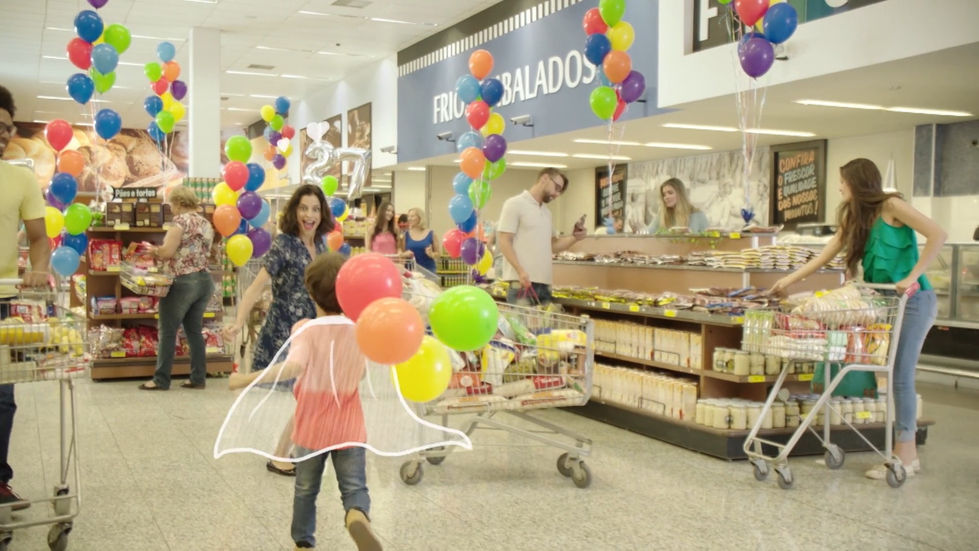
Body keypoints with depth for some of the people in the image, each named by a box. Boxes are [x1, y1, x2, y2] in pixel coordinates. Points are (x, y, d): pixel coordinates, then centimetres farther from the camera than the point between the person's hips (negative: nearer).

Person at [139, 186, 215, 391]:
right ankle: (198, 378, 11)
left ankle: (161, 380, 4)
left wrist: (153, 250, 3)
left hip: (182, 282, -7)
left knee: (168, 331, 1)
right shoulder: (206, 223, 12)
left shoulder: (181, 220, -11)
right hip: (205, 280, 8)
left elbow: (167, 252, -18)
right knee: (195, 330, 11)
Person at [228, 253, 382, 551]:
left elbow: (294, 366, -37)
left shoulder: (306, 329, -18)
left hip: (312, 428, -1)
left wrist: (245, 380, -36)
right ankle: (358, 517, -26)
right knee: (354, 488, 5)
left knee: (305, 491, 20)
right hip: (349, 428, 1)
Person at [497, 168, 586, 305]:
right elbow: (504, 241, -9)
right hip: (522, 282, -7)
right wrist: (520, 271, -20)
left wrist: (574, 237, 6)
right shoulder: (515, 204, -2)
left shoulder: (546, 212, 21)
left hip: (544, 283, 8)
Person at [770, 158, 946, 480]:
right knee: (897, 375, 5)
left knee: (900, 374, -6)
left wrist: (912, 277, -21)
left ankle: (905, 456, 0)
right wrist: (790, 280, 15)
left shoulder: (890, 206, -9)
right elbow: (825, 256, 18)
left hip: (913, 300, -7)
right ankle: (908, 452, 11)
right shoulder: (855, 218, 15)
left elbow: (937, 235, -17)